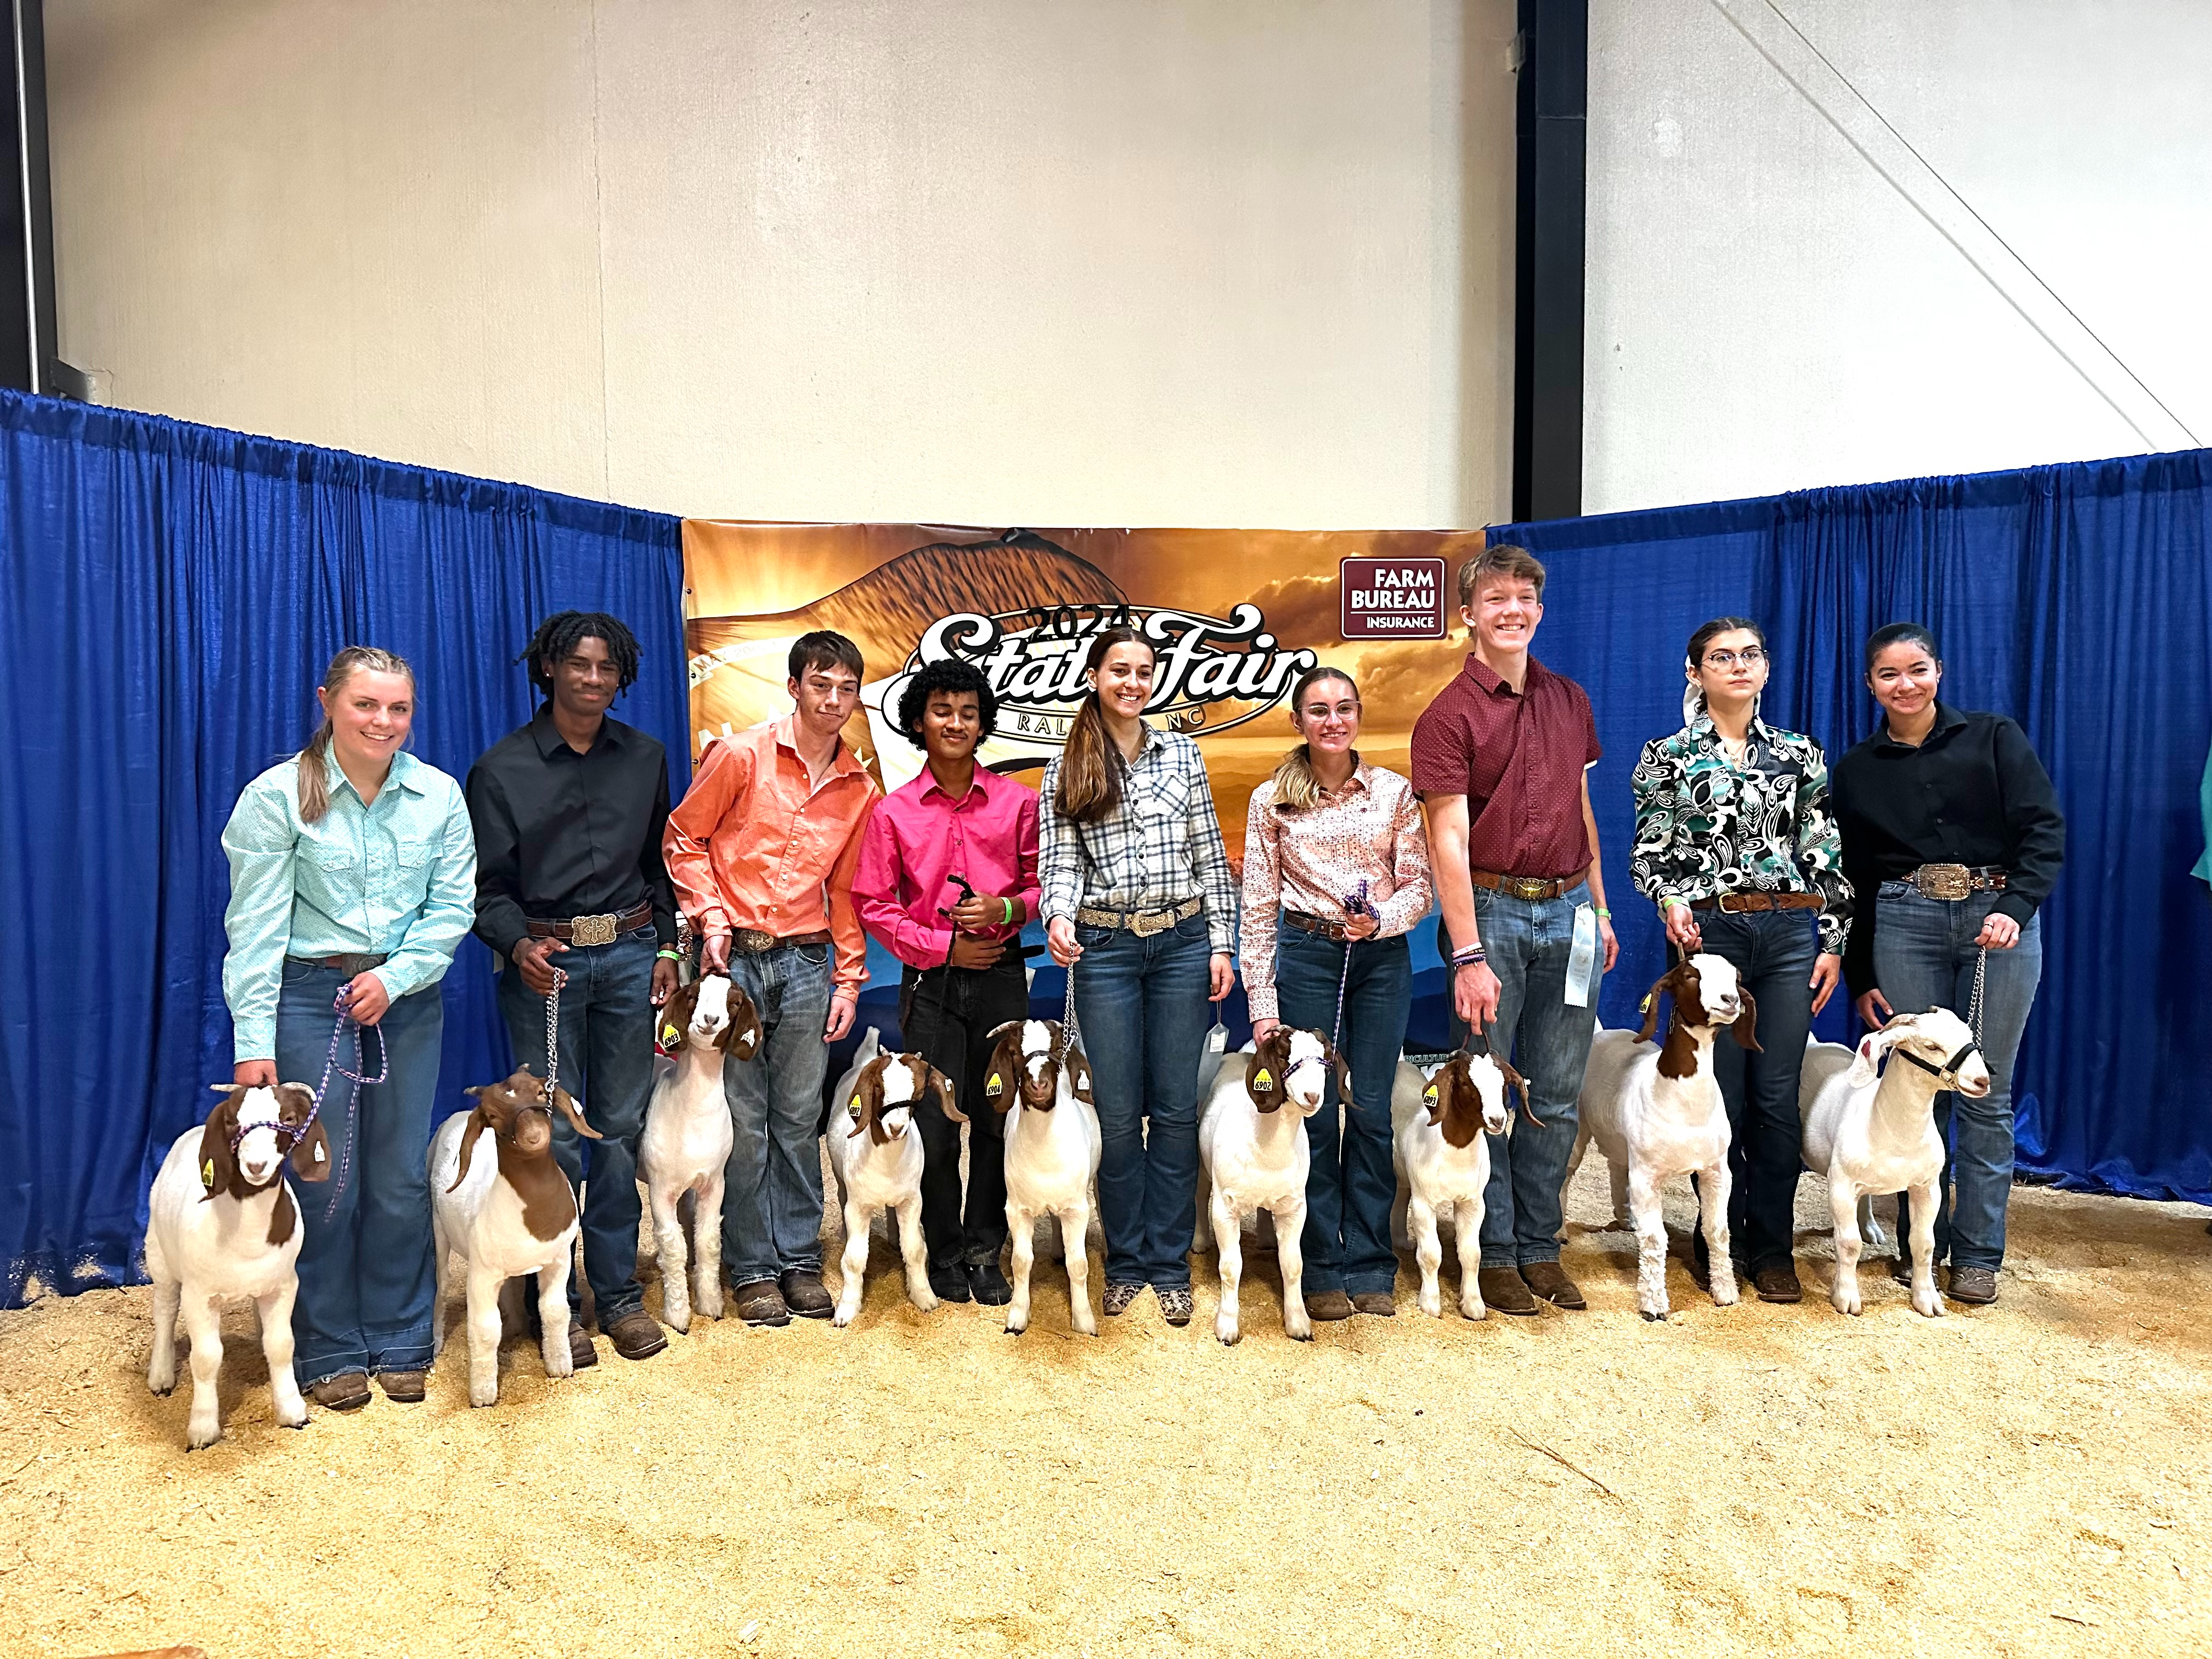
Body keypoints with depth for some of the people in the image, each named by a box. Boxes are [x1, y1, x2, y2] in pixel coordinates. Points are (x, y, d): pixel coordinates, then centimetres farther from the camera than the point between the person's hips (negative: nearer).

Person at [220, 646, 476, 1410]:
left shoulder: (439, 796, -1)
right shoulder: (276, 796, -8)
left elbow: (452, 905, 1)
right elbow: (255, 926, -9)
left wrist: (395, 977, -12)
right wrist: (253, 1042, -12)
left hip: (407, 998, 3)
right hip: (308, 996, -2)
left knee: (401, 1178, 9)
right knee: (325, 1177, 4)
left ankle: (401, 1341, 25)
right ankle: (330, 1353, 21)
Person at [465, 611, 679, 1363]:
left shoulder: (646, 758, 9)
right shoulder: (502, 768, 0)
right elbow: (488, 884, -2)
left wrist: (666, 947, 7)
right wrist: (518, 946, -19)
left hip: (630, 954, 3)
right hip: (544, 959, -3)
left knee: (622, 1126, 7)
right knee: (554, 1135, 1)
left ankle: (619, 1292, 18)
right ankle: (557, 1304, 13)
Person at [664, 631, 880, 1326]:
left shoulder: (859, 789, 7)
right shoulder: (741, 755, -5)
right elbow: (684, 837, 1)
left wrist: (848, 980, 10)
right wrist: (710, 917, -9)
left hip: (806, 961, 3)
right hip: (734, 955, -3)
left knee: (800, 1117, 8)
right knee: (743, 1120, 3)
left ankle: (801, 1259, 20)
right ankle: (752, 1268, 15)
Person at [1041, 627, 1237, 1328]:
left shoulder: (1183, 755, 6)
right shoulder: (1065, 771, 4)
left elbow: (1210, 856, 7)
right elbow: (1061, 863, 0)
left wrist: (1221, 945, 2)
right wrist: (1058, 917, -20)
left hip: (1182, 941, 1)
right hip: (1104, 948, -1)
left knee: (1176, 1107, 5)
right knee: (1119, 1113, 4)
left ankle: (1170, 1264, 17)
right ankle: (1126, 1262, 20)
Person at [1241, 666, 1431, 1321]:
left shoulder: (1393, 791, 4)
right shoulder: (1272, 800, 2)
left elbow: (1420, 886, 4)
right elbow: (1258, 906, 2)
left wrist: (1380, 919, -17)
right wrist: (1262, 1004, -1)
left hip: (1383, 959, 1)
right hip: (1307, 958, -1)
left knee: (1371, 1113, 5)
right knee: (1314, 1114, 2)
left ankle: (1370, 1266, 18)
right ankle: (1323, 1272, 15)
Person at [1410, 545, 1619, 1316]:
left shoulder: (1569, 701, 12)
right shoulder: (1449, 715, -6)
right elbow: (1449, 840, -12)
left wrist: (1600, 908, 16)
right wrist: (1468, 955, -17)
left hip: (1568, 912, 5)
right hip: (1492, 910, -5)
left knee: (1557, 1097, 10)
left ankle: (1540, 1248, 22)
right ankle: (1494, 1254, 16)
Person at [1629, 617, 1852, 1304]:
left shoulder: (1799, 754, 10)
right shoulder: (1666, 756, 2)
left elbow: (1825, 856, 10)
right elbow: (1647, 854, 2)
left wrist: (1833, 941, 4)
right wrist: (1670, 901, -18)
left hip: (1789, 933, 2)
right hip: (1708, 931, -2)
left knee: (1778, 1094, 3)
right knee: (1720, 1094, 2)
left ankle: (1771, 1246, 17)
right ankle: (1721, 1240, 19)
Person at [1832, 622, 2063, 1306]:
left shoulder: (1995, 739, 6)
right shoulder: (1855, 769, 11)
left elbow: (2045, 831, -2)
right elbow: (1852, 878, 13)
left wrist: (2014, 907, -18)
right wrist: (1859, 977, 11)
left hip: (1999, 921, -1)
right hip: (1904, 924, 2)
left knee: (1985, 1092, 1)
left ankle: (1978, 1253, 12)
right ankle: (1918, 1241, 17)